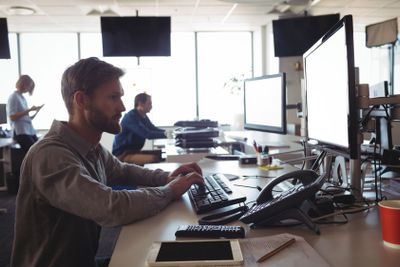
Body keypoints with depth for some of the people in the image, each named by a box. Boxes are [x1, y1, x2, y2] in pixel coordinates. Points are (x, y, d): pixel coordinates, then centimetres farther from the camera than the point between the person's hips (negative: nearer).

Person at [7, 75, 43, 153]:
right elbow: (12, 117, -14)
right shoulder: (13, 97, -5)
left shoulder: (23, 97, 17)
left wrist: (36, 111, 6)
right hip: (21, 132, -8)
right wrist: (29, 110, -16)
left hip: (30, 131, 8)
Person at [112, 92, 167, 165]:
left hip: (134, 151, 10)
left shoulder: (143, 116, 11)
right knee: (155, 159, -29)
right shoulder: (131, 117, -17)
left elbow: (154, 129, 20)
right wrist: (165, 134, -18)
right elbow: (147, 134, -24)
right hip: (123, 154, -10)